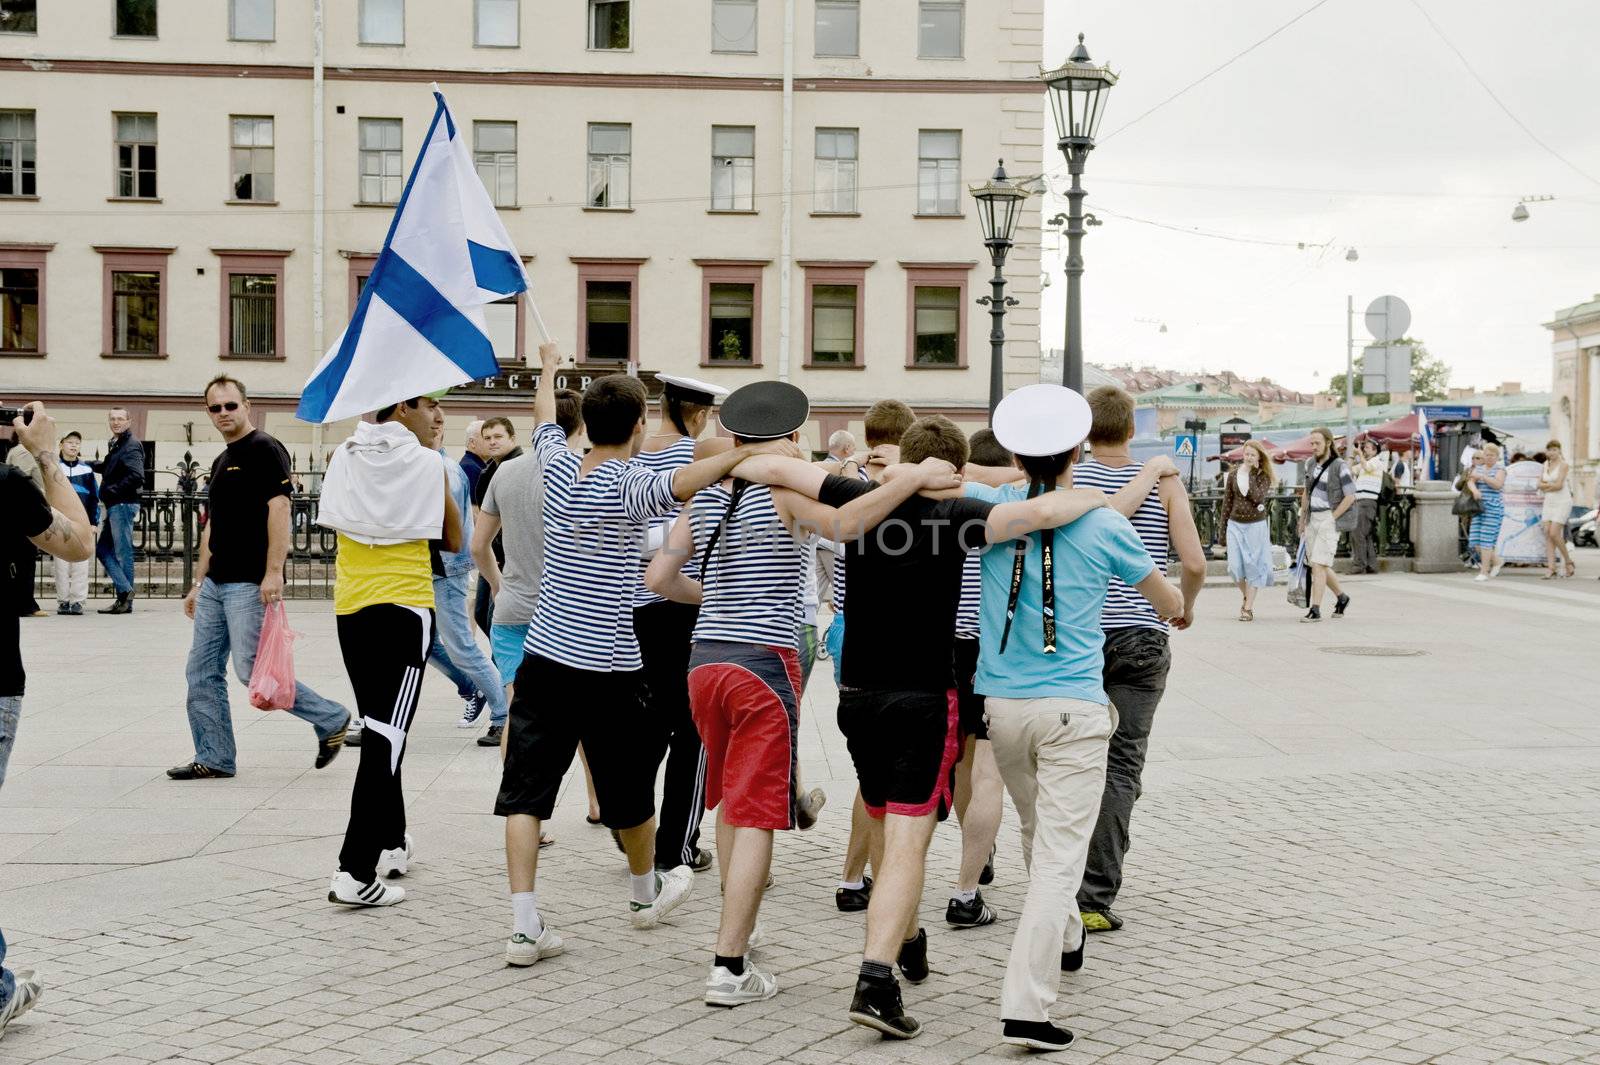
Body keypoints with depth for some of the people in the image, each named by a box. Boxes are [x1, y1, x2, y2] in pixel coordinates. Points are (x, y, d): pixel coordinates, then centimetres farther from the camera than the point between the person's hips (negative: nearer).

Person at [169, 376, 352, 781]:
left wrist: (273, 573, -25)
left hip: (249, 584, -9)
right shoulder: (221, 461, 19)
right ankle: (214, 759, 13)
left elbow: (279, 509, -17)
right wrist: (198, 583, 19)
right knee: (202, 672, 6)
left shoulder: (265, 450, -9)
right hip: (216, 584, 9)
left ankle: (331, 719, 6)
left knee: (251, 669, -9)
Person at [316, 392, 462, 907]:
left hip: (351, 608, 6)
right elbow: (453, 541, 5)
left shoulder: (343, 458, 7)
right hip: (406, 607, -5)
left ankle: (391, 842, 30)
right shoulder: (428, 464, -5)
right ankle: (355, 871, -15)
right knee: (387, 734, -8)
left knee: (379, 728, 19)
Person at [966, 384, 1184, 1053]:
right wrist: (1178, 609, 34)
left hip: (1002, 704, 4)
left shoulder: (994, 508, -1)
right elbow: (1170, 604, 10)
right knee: (1059, 854, -5)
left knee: (1039, 834, 25)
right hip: (1073, 709, -4)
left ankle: (1064, 941, 47)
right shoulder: (1104, 526, -3)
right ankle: (1026, 1007, -12)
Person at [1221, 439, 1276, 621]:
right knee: (1235, 566, -4)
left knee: (1253, 566, -1)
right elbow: (1227, 504, 9)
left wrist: (1251, 475, -14)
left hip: (1256, 526, -2)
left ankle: (1248, 608, 4)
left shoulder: (1263, 476, -1)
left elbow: (1258, 497, -19)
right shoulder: (1233, 475, 6)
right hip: (1235, 525, 2)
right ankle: (1246, 596, 23)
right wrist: (1223, 531, 8)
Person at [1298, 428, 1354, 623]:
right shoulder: (1311, 463, 7)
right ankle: (1341, 597, 33)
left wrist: (1331, 519, -13)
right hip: (1312, 519, 7)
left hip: (1330, 520, -7)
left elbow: (1350, 497, -13)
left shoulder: (1339, 467, -13)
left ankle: (1315, 610, -11)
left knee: (1318, 565, -13)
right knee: (1317, 565, 13)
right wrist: (1302, 520, 19)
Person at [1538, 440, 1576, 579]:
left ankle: (1569, 563, 6)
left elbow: (1559, 485, -17)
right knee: (1547, 535, -3)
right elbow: (1540, 484, 8)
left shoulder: (1563, 464, -9)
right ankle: (1551, 570, -5)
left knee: (1554, 534, -14)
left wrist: (1546, 487, -2)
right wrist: (1551, 485, -8)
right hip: (1549, 502, 7)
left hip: (1562, 502, -7)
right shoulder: (1546, 464, 12)